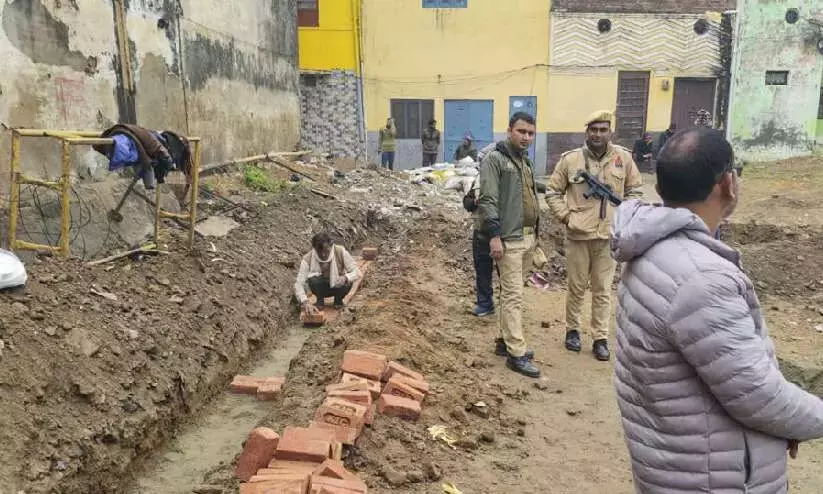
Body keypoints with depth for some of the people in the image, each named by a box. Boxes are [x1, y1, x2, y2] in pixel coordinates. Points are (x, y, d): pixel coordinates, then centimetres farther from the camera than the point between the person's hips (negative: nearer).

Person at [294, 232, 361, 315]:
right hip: (321, 288, -1)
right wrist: (305, 302, -50)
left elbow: (356, 272, -21)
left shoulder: (340, 252, -24)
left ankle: (338, 299, 2)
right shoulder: (308, 259, -26)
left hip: (337, 285, 1)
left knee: (347, 282, -32)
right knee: (313, 279, -33)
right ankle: (320, 299, -1)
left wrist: (345, 278, -44)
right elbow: (298, 284, -32)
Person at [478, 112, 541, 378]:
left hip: (528, 236, 9)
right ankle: (516, 354, -2)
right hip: (508, 239, -8)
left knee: (513, 293, 15)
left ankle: (506, 340, 26)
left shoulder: (527, 161, 18)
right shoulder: (495, 159, -9)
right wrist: (494, 235, -22)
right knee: (513, 295, -7)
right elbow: (488, 200, -16)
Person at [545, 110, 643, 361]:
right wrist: (564, 215, -6)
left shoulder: (623, 157, 1)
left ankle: (600, 338, 17)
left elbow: (634, 190, 12)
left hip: (609, 235, 1)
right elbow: (553, 191, 4)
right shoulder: (570, 159, -4)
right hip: (578, 234, -1)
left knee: (603, 290, 8)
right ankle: (572, 330, 28)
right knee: (576, 287, 11)